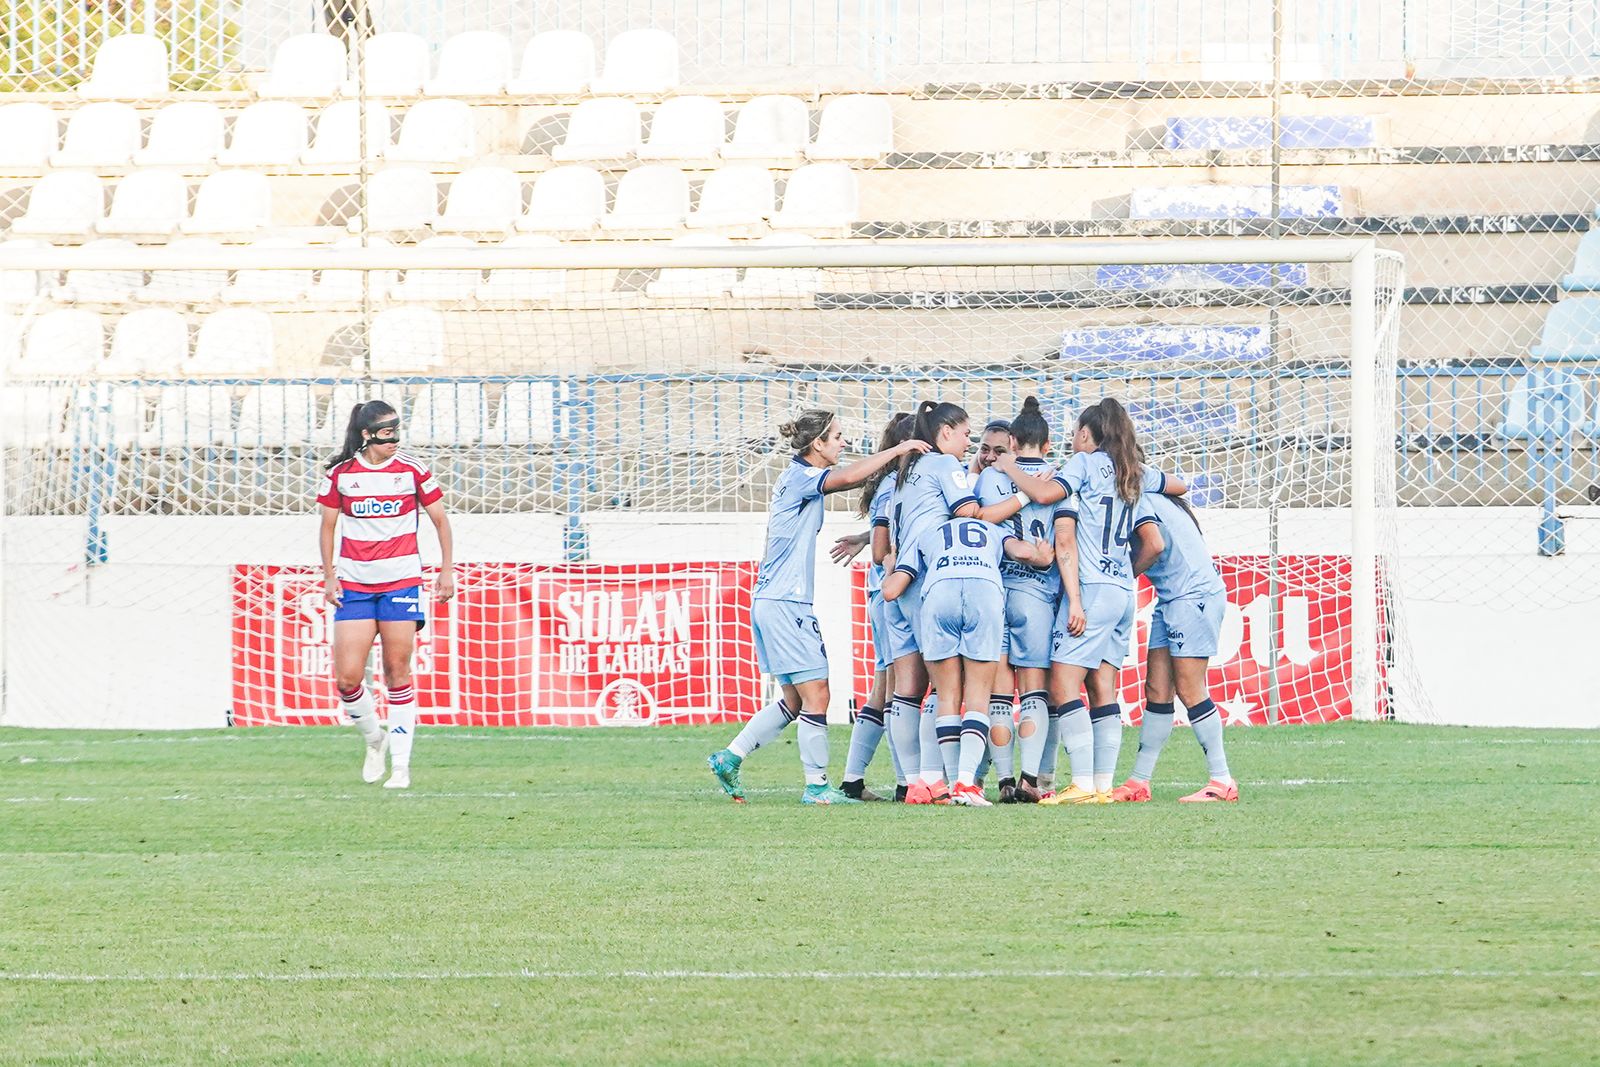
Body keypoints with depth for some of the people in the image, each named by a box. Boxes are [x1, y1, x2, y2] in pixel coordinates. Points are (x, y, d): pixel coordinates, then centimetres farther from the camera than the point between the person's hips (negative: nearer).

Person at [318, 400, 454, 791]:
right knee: (347, 677, -6)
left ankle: (401, 766, 2)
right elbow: (328, 527, 12)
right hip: (354, 583, 1)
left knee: (397, 672, -3)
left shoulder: (411, 469, -1)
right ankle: (374, 739, 21)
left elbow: (440, 519, 9)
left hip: (401, 580, -1)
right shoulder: (341, 473, 2)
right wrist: (329, 575, 5)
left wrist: (447, 570, 4)